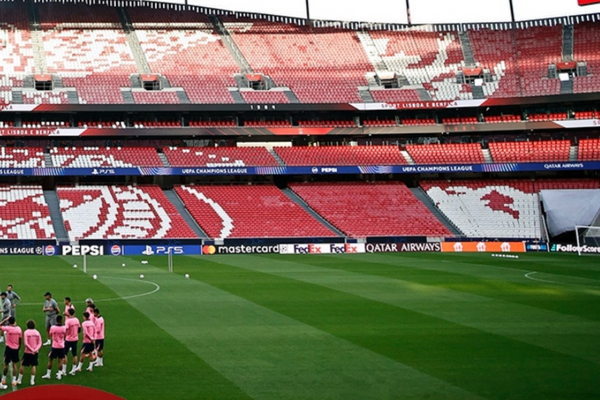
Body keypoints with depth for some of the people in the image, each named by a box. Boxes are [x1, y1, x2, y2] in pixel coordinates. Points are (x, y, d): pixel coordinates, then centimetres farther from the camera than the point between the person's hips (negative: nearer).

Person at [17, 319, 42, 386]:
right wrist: (36, 349, -12)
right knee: (34, 366, 8)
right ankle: (32, 381, 7)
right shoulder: (37, 332, 1)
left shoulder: (26, 332, -10)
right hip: (35, 352, 3)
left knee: (23, 365, 9)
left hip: (28, 352, -3)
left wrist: (32, 350, -14)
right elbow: (40, 343, -2)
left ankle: (19, 380, 15)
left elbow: (26, 343, -17)